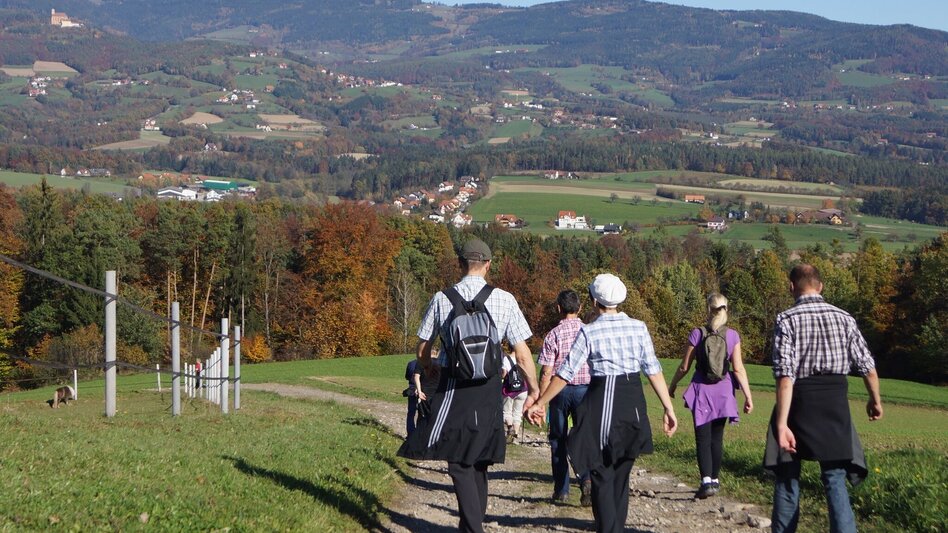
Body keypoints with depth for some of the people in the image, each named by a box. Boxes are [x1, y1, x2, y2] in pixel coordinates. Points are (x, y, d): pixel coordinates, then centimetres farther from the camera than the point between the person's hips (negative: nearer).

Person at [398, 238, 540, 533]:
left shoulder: (442, 299, -3)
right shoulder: (505, 300, -3)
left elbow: (423, 351, 5)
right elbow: (523, 354, -3)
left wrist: (428, 370, 26)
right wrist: (534, 390, 9)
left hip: (453, 387, -2)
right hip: (490, 388, 2)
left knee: (459, 462, 1)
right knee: (479, 460, 17)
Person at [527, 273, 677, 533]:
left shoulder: (589, 332, -7)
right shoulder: (639, 327, 2)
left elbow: (565, 373, -6)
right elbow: (653, 370, -1)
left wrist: (540, 403, 2)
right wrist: (668, 408, 2)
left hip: (602, 401, -4)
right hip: (633, 402, 4)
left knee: (602, 472, 6)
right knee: (621, 471, 19)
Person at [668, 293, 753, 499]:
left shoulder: (697, 334, -8)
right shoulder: (733, 336, -4)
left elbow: (684, 367, -2)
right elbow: (738, 369, -6)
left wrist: (672, 385, 14)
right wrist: (748, 396, -1)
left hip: (702, 390, -2)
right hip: (723, 391, 2)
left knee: (703, 438, -1)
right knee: (717, 437, 16)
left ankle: (707, 481, -18)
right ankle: (714, 480, 25)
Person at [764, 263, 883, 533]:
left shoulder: (787, 319, -8)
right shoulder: (844, 318, 2)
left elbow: (785, 376, -17)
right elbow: (867, 366, 2)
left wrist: (782, 424, -19)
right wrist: (875, 400, 20)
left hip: (799, 402, -2)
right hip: (835, 405, 2)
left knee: (787, 477, 13)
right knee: (835, 480, 4)